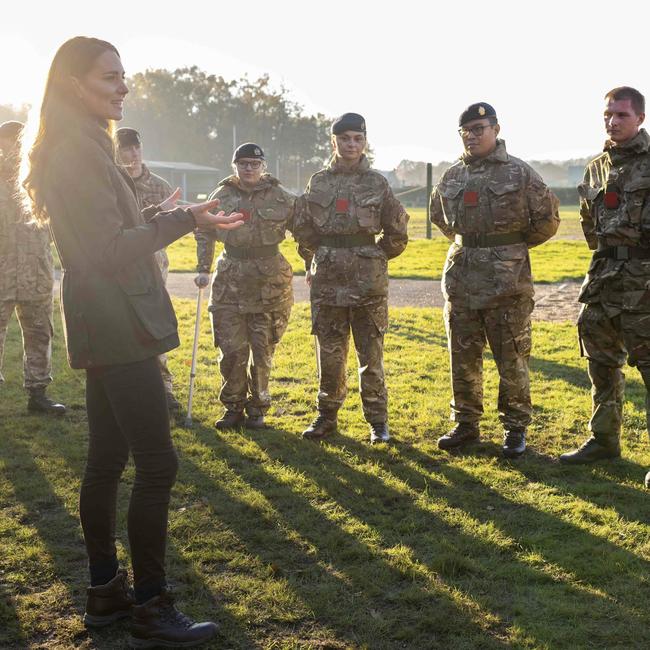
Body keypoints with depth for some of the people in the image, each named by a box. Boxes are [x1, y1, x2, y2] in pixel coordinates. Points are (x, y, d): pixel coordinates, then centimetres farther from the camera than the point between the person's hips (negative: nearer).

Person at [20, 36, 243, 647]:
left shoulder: (76, 147, 17)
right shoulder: (81, 150, -15)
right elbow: (110, 248, -20)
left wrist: (156, 217, 24)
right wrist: (181, 221, -21)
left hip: (103, 326, 11)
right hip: (117, 324, -11)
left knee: (106, 458, 14)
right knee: (157, 464, -8)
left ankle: (104, 591, 24)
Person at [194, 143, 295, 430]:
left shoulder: (281, 197, 1)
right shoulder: (221, 196, 6)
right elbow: (204, 233, 13)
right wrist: (203, 269, 6)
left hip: (269, 282, -1)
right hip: (230, 281, 1)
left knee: (262, 352, 4)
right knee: (231, 350, 0)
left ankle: (257, 409, 20)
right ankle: (233, 408, 15)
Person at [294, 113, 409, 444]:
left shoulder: (377, 183, 2)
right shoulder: (318, 182, 7)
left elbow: (397, 232, 8)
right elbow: (302, 229, 15)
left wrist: (374, 259, 10)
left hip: (368, 281, -2)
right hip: (327, 280, 2)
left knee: (371, 354, 3)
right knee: (329, 352, 7)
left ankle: (377, 420, 13)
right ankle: (327, 416, 20)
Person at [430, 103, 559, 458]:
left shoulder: (519, 172, -5)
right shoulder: (452, 176, 9)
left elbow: (548, 218, -1)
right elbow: (438, 214, 26)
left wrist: (514, 246, 5)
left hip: (507, 278, -4)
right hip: (460, 275, 5)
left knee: (512, 357, 2)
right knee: (463, 356, 10)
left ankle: (515, 428, 13)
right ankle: (466, 423, 23)